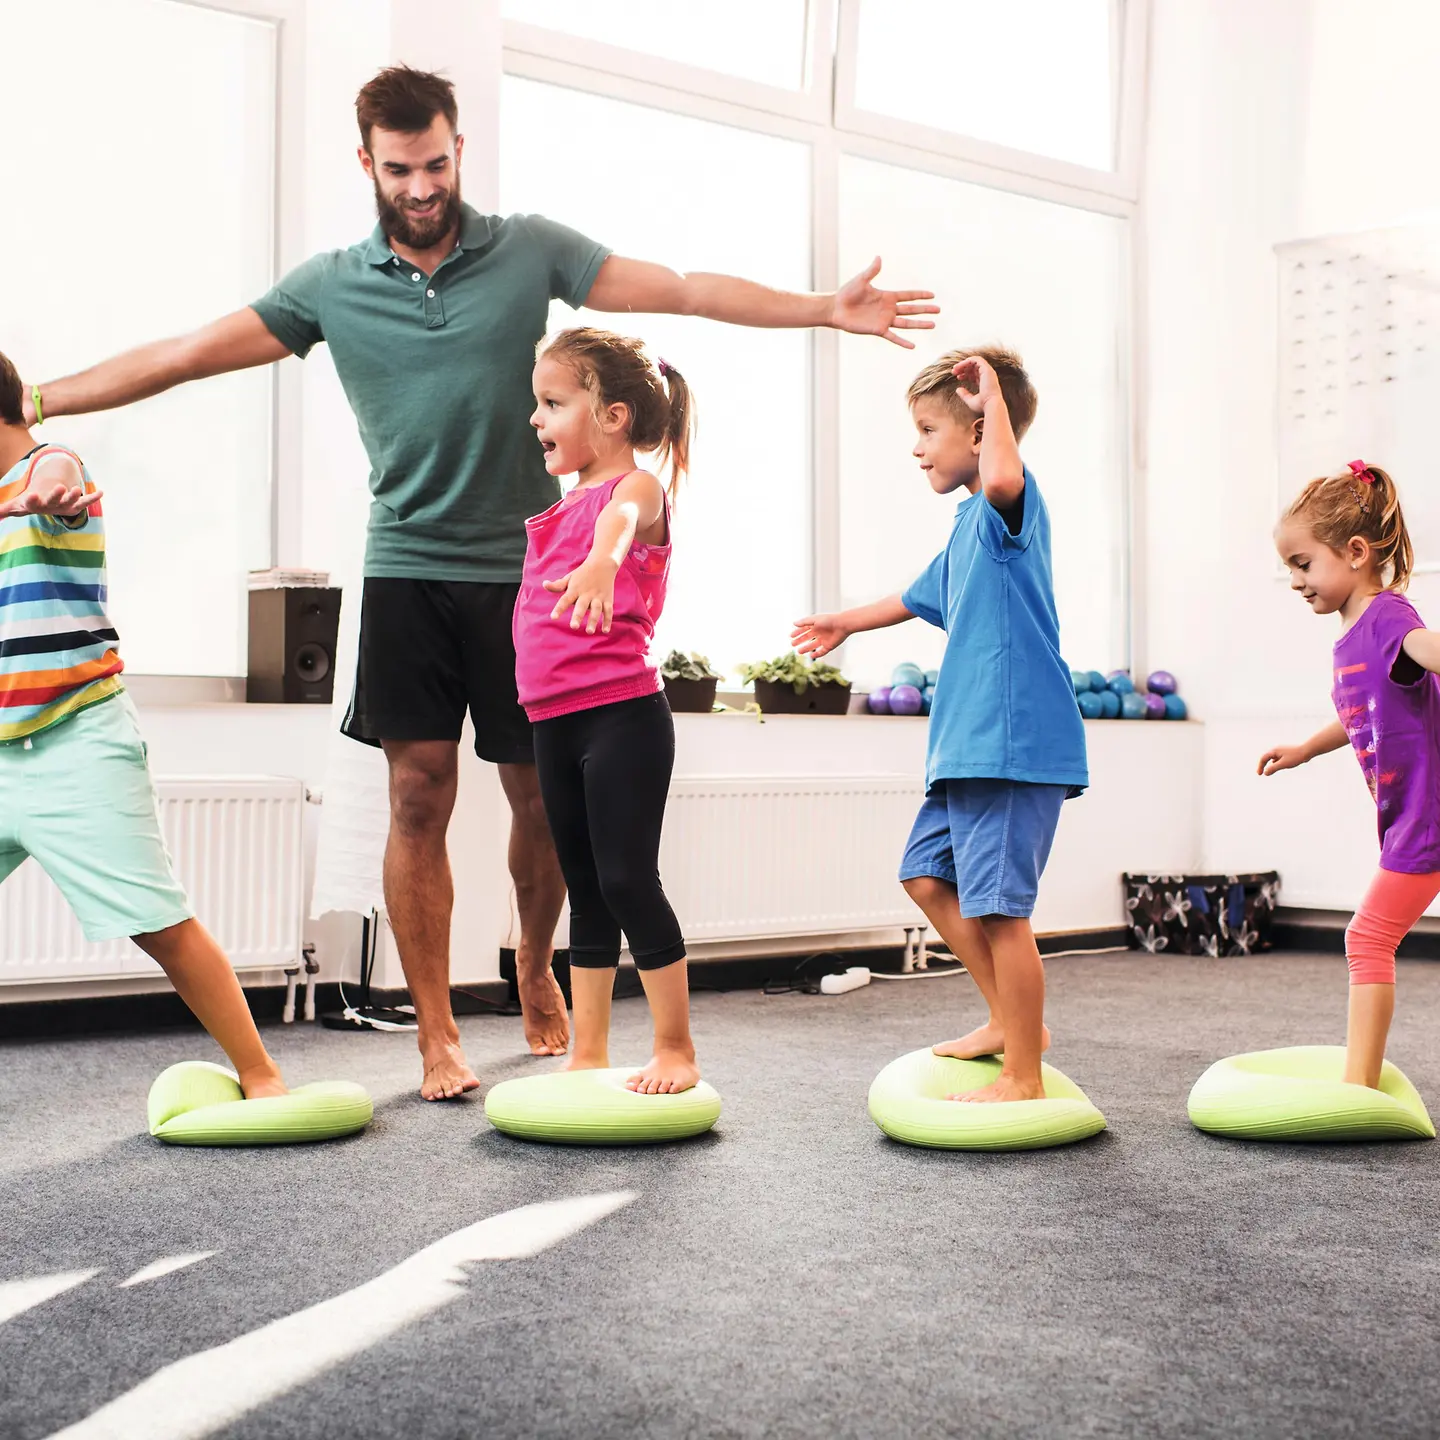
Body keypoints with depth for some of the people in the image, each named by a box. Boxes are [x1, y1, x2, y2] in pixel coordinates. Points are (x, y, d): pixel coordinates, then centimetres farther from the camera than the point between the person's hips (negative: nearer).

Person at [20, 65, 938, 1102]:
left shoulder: (530, 251, 2)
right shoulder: (330, 288, 3)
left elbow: (687, 292, 0)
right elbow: (183, 356, 5)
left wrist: (826, 309, -6)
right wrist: (30, 403, 2)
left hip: (525, 569, 0)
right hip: (408, 573, 0)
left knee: (543, 797, 5)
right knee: (420, 799, -3)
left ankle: (537, 972, 32)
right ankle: (437, 1035, 7)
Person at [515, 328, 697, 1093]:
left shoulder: (637, 486, -8)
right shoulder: (561, 510, 17)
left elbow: (623, 516, -34)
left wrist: (602, 560, -54)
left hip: (623, 714, -8)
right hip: (555, 721, 8)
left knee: (627, 880, -7)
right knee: (585, 891, 12)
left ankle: (675, 1049, 5)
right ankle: (588, 1055, 19)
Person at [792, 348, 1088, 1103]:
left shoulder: (1008, 503, -11)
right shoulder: (969, 521, 19)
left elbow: (1002, 474, -40)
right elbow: (924, 594, 38)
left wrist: (993, 396, -25)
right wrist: (847, 622, 52)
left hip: (1013, 742, -11)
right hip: (967, 743, 11)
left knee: (997, 906, -8)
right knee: (928, 876, 17)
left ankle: (1023, 1076, 2)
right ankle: (1012, 1020, 25)